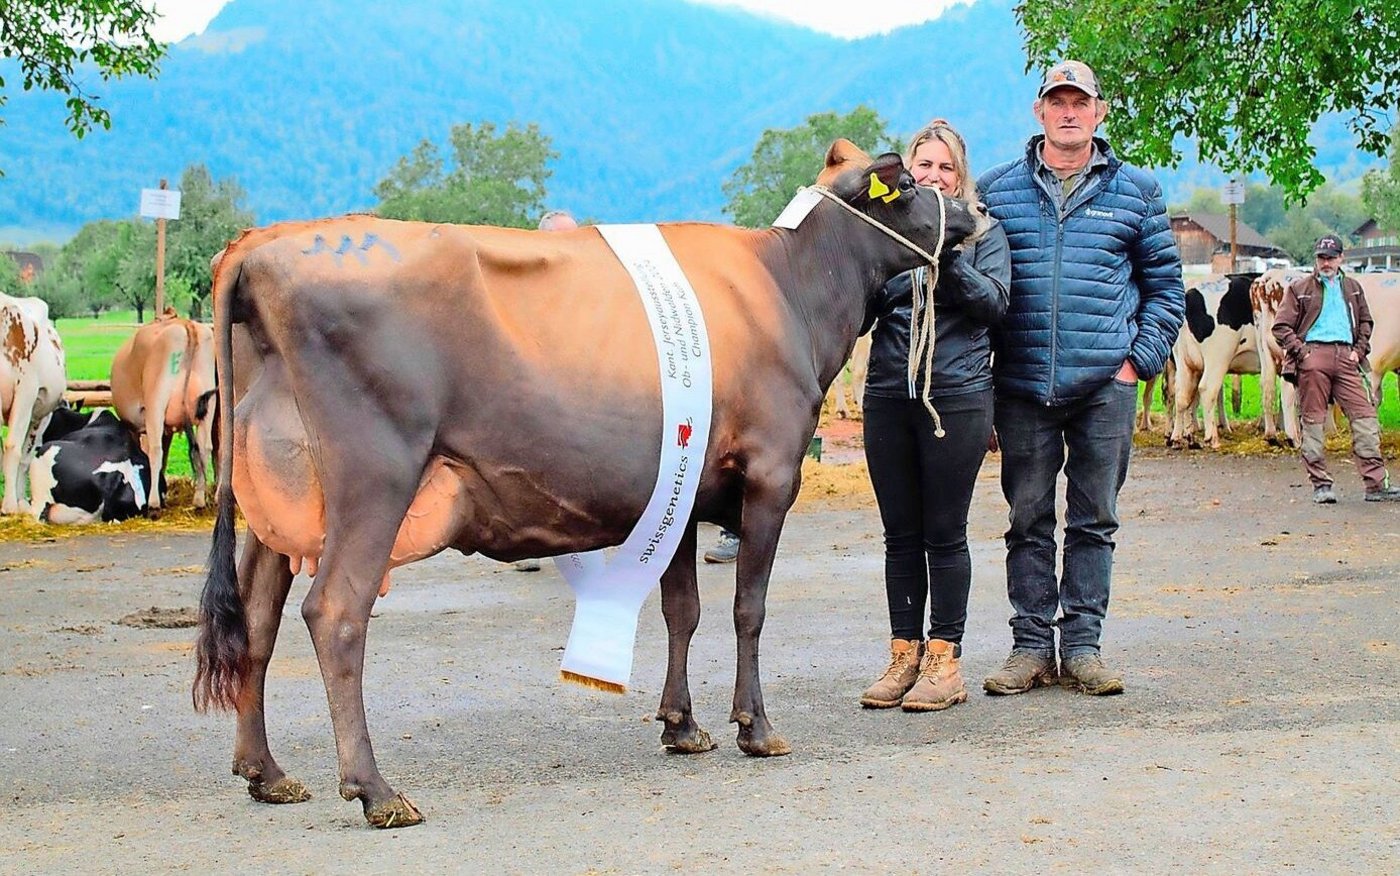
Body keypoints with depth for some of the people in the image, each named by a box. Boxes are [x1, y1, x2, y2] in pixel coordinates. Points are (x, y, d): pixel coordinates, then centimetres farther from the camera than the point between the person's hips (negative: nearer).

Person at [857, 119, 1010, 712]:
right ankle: (905, 653, 14)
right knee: (900, 535, 7)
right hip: (888, 394, 3)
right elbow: (858, 313, 8)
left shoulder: (981, 230, 6)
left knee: (944, 534, 0)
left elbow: (995, 302, -7)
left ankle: (944, 659, 6)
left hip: (957, 396, -3)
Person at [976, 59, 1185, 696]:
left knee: (1094, 521, 4)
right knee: (1029, 520, 4)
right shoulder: (996, 189, 8)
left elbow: (1165, 285, 12)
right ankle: (1031, 646, 10)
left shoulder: (1136, 191, 9)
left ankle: (1082, 646, 11)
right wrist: (984, 365, 4)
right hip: (1022, 387, 0)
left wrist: (1140, 359, 0)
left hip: (1106, 386, 0)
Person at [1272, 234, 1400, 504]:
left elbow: (1365, 322, 26)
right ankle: (1321, 485, 3)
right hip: (1313, 353, -3)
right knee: (1313, 419, -3)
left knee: (1364, 415, -6)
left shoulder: (1353, 288, 19)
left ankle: (1376, 484, -6)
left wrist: (1359, 350, 10)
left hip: (1345, 357, 3)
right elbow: (1281, 326, 3)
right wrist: (1302, 352, -8)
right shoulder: (1300, 289, 7)